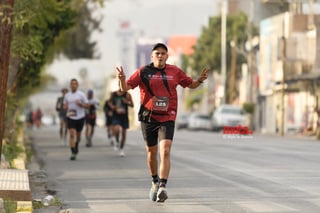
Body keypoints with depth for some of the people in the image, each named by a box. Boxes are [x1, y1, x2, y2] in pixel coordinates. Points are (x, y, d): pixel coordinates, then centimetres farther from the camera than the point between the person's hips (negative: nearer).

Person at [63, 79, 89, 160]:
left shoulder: (81, 94, -2)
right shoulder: (67, 95, 6)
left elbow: (87, 106, -2)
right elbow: (64, 105, 18)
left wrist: (80, 104, -21)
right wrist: (65, 107, -6)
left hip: (80, 117, 0)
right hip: (70, 117, 0)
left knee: (78, 135, 11)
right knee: (72, 134, -13)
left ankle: (76, 146, 42)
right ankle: (73, 152, -14)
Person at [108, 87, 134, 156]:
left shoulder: (127, 95, -2)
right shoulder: (113, 94, 2)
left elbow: (132, 105, -1)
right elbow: (110, 102, 16)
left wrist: (127, 102, -22)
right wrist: (112, 106, -6)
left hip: (124, 116, 1)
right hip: (115, 116, -1)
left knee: (124, 134, 7)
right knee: (117, 129, -26)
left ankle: (121, 149, 25)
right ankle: (117, 142, 5)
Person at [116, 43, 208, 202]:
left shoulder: (175, 71, 5)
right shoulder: (143, 72, 0)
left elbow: (190, 84, 19)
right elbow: (125, 88, -2)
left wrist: (199, 80, -2)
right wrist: (122, 79, -24)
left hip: (167, 118, -1)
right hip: (148, 117, 1)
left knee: (165, 151, -17)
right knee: (151, 152, 13)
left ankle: (162, 187, -23)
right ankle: (155, 182, 36)